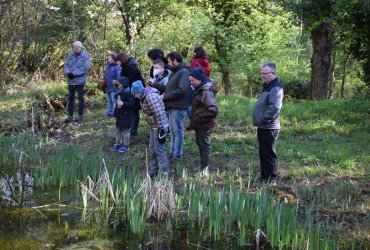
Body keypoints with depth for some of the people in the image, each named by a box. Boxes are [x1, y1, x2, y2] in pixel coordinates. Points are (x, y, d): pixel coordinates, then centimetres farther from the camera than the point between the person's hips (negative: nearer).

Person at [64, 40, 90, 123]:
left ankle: (80, 115, 13)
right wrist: (68, 72, -16)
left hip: (80, 80, -5)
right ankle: (70, 115, 14)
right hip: (71, 80, 5)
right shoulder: (70, 55, 8)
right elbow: (66, 64, 5)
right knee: (70, 97, 8)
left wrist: (74, 74, -19)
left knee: (80, 97, 3)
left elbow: (85, 68, -16)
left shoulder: (85, 56, -7)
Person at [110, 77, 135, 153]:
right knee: (119, 130, 17)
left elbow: (132, 103, -27)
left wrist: (123, 103, -32)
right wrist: (115, 114, 19)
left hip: (126, 116, -9)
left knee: (126, 131, 2)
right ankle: (118, 144, 29)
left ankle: (126, 145, 13)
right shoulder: (119, 93, 9)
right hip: (120, 115, 9)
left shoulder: (128, 93, -18)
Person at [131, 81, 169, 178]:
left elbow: (159, 114, -26)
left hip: (160, 126, -10)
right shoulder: (143, 97, 6)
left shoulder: (151, 97, -25)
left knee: (159, 149, -4)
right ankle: (153, 171, 27)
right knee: (152, 149, 16)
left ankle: (163, 173, 4)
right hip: (153, 126, 10)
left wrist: (161, 130, -24)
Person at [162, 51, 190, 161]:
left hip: (178, 107, -10)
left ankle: (177, 155, 5)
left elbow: (181, 90, -23)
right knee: (173, 130, 15)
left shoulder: (184, 72, -15)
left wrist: (165, 96, -17)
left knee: (177, 131, -2)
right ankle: (172, 152, 24)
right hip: (171, 106, 10)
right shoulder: (174, 72, 16)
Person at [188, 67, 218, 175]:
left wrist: (199, 117, -23)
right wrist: (194, 119, 12)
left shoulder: (207, 92, -22)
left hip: (204, 125, -10)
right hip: (199, 125, 10)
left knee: (204, 145, -2)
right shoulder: (199, 90, 10)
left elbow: (213, 109, -30)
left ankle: (204, 170, 5)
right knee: (200, 143, 19)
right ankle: (203, 166, 32)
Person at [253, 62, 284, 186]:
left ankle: (271, 180, 3)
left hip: (269, 128, -10)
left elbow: (275, 107, -29)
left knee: (269, 154, -4)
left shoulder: (276, 88, -18)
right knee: (263, 153, 20)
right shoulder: (267, 86, 15)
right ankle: (264, 175, 32)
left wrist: (264, 119, -21)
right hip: (263, 127, 10)